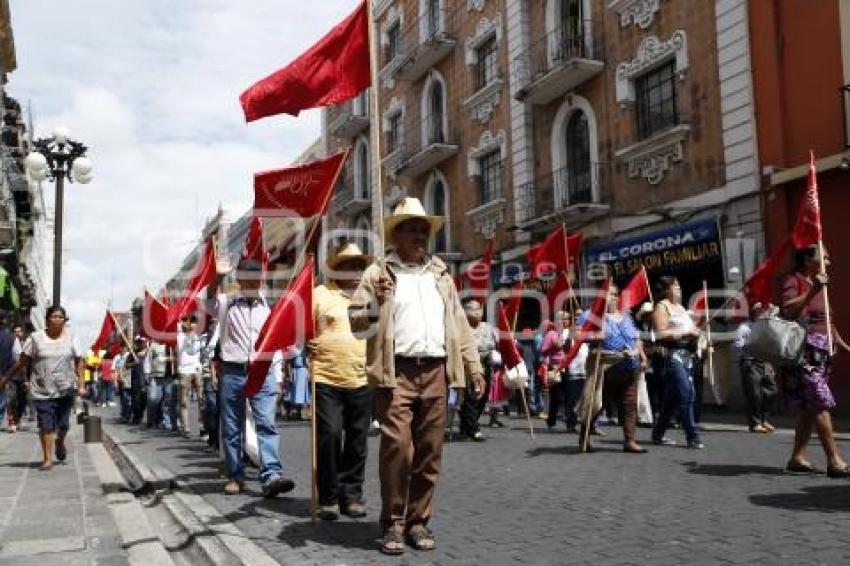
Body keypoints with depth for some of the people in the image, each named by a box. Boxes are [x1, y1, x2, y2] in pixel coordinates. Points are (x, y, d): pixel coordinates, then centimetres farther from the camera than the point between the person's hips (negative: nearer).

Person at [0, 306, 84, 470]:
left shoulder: (71, 338, 2)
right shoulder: (36, 338, -2)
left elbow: (79, 362, 2)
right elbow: (22, 362, 3)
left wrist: (81, 384, -7)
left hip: (66, 390, 1)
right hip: (42, 390, -1)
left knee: (63, 424, 8)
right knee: (46, 426, -3)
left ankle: (60, 442, 39)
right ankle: (47, 458, 7)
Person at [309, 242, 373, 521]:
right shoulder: (320, 294, 4)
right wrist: (306, 343, -16)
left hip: (362, 381, 4)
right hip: (326, 380, -3)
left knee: (357, 441, 8)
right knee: (329, 436, -7)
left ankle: (351, 494, 20)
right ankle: (329, 497, 8)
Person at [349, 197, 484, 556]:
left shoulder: (441, 275, 18)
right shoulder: (378, 273, 5)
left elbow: (459, 324, 18)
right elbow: (356, 322, 3)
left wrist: (474, 366, 11)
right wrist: (376, 302, -16)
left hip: (435, 372, 4)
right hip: (396, 373, -4)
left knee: (429, 451, 6)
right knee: (397, 448, -9)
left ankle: (419, 521, 18)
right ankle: (393, 523, 4)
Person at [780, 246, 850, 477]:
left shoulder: (818, 284, 20)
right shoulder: (793, 281, -6)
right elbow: (787, 310, -23)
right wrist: (812, 291, -29)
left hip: (821, 352, 9)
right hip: (803, 351, -9)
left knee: (810, 408, 8)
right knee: (821, 403, -13)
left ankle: (797, 458, 14)